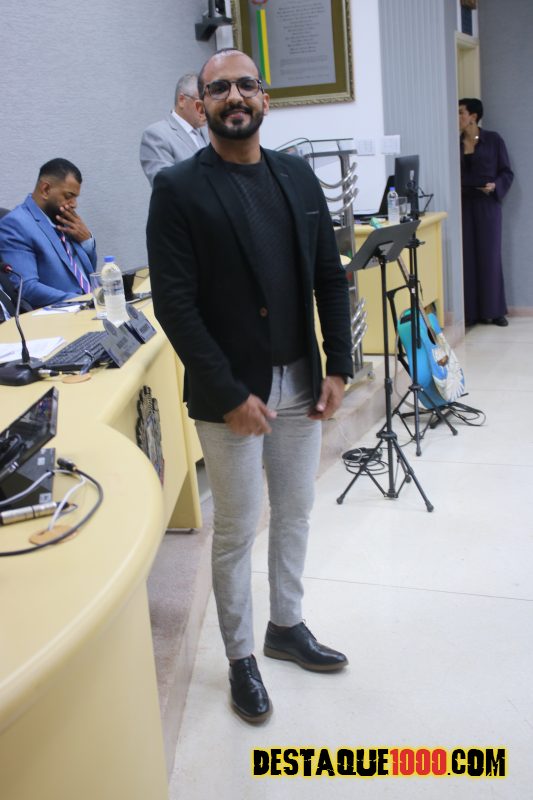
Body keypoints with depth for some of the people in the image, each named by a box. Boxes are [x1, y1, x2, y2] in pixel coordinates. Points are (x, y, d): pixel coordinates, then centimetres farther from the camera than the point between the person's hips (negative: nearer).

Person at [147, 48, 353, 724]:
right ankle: (240, 658, 26)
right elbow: (174, 305, -14)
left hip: (302, 385, 5)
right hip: (231, 393, -5)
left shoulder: (298, 177, 7)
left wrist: (337, 367, 2)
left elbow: (330, 278, 9)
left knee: (295, 513, 17)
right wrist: (229, 396, -16)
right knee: (237, 530, 7)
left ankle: (286, 626, 38)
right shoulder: (178, 189, -9)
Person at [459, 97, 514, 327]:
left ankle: (494, 310, 9)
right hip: (463, 204, 2)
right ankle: (470, 312, 5)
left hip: (487, 204, -2)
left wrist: (495, 186, -16)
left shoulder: (493, 140, 0)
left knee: (490, 256, 1)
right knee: (467, 257, 0)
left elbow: (507, 172, 2)